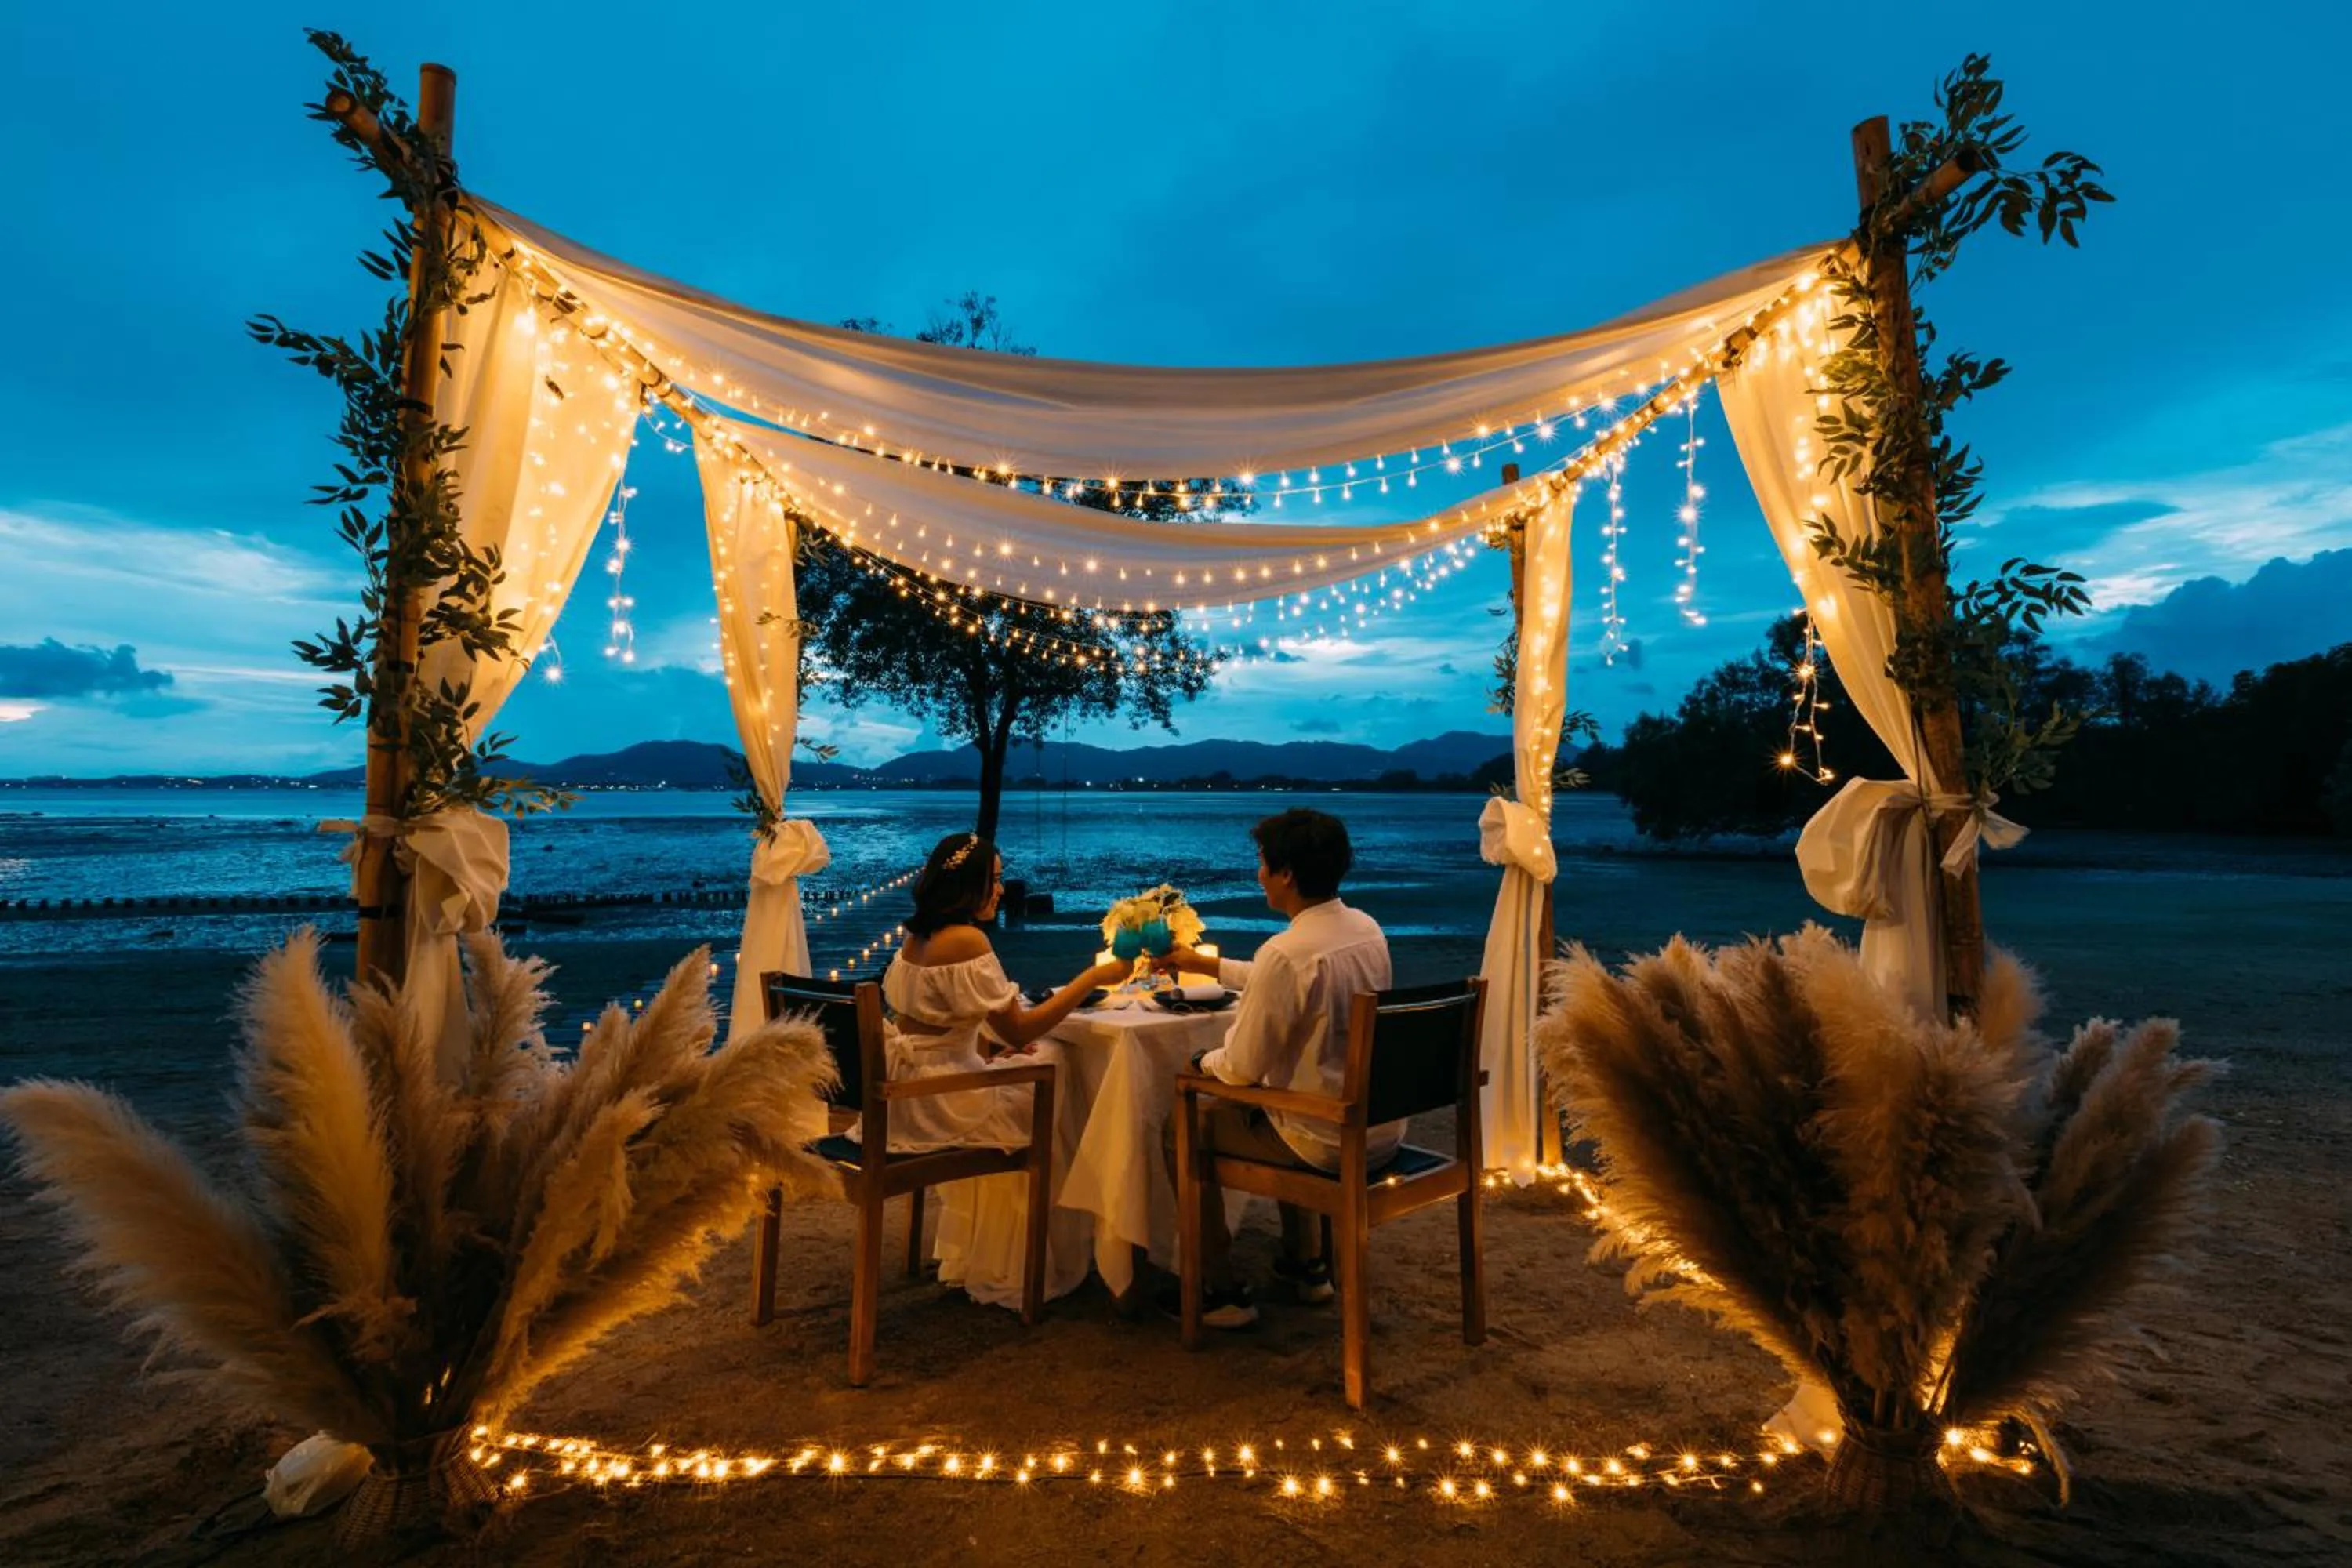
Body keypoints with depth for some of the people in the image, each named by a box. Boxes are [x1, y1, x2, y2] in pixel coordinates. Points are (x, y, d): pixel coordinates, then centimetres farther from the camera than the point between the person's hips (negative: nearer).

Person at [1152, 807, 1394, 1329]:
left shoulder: (1287, 951, -26)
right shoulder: (1366, 928, 0)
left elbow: (1242, 1068, -20)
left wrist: (1204, 1061, 3)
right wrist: (1203, 964, 23)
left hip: (1330, 1140, -8)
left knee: (1183, 1127, 10)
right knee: (1279, 1099, 35)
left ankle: (1221, 1292, 21)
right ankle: (1306, 1265, 41)